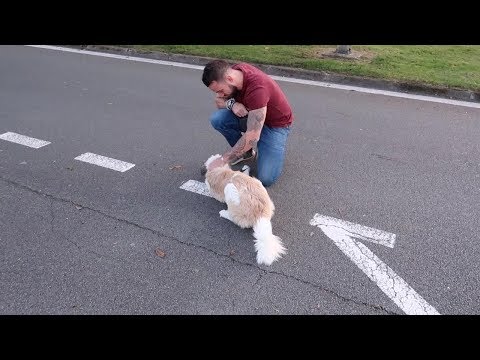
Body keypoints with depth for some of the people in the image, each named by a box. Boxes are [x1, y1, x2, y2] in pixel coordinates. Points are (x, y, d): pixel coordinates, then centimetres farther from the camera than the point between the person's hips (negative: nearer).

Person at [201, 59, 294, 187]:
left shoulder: (257, 88, -38)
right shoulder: (231, 71, -15)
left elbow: (252, 136, -38)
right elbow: (219, 101, 0)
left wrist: (222, 160, -31)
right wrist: (231, 103, -25)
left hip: (276, 124, -6)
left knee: (266, 178, -20)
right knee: (217, 119, -20)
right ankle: (246, 151, 4)